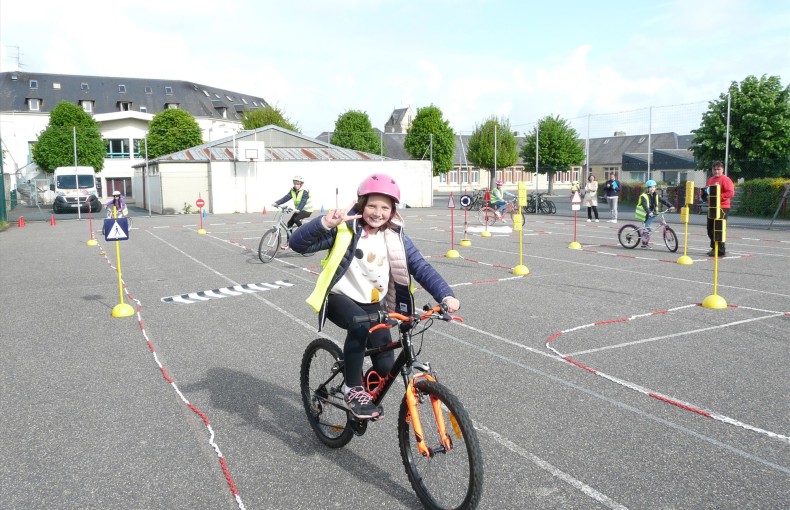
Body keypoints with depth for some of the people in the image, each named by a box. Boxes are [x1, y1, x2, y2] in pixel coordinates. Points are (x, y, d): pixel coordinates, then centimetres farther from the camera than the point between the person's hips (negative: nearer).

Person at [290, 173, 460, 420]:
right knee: (359, 324, -37)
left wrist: (446, 296, -26)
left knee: (386, 366, -6)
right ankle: (353, 389, -14)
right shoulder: (345, 228, -14)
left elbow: (422, 268, -10)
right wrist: (324, 223, -39)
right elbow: (298, 244, -22)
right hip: (340, 297, -4)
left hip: (373, 304, 4)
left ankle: (369, 394, 31)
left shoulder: (395, 237, -3)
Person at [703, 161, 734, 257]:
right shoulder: (710, 180, 16)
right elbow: (707, 191, 28)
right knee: (710, 229, 12)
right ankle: (714, 248, 25)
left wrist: (718, 196, -21)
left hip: (722, 207, -8)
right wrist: (705, 195, 5)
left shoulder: (726, 180, -8)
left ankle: (720, 251, -3)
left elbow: (731, 193, -17)